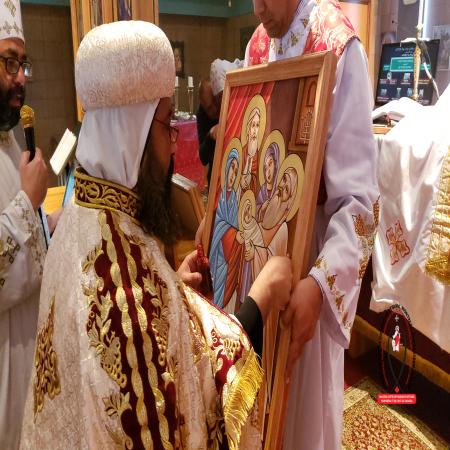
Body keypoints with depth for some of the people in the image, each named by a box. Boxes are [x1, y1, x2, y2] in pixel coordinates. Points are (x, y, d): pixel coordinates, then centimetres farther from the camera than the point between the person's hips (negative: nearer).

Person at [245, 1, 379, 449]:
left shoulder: (338, 47, -17)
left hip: (310, 239, -5)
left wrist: (320, 280, -35)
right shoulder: (257, 45, 4)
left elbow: (359, 198, -23)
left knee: (304, 389, 14)